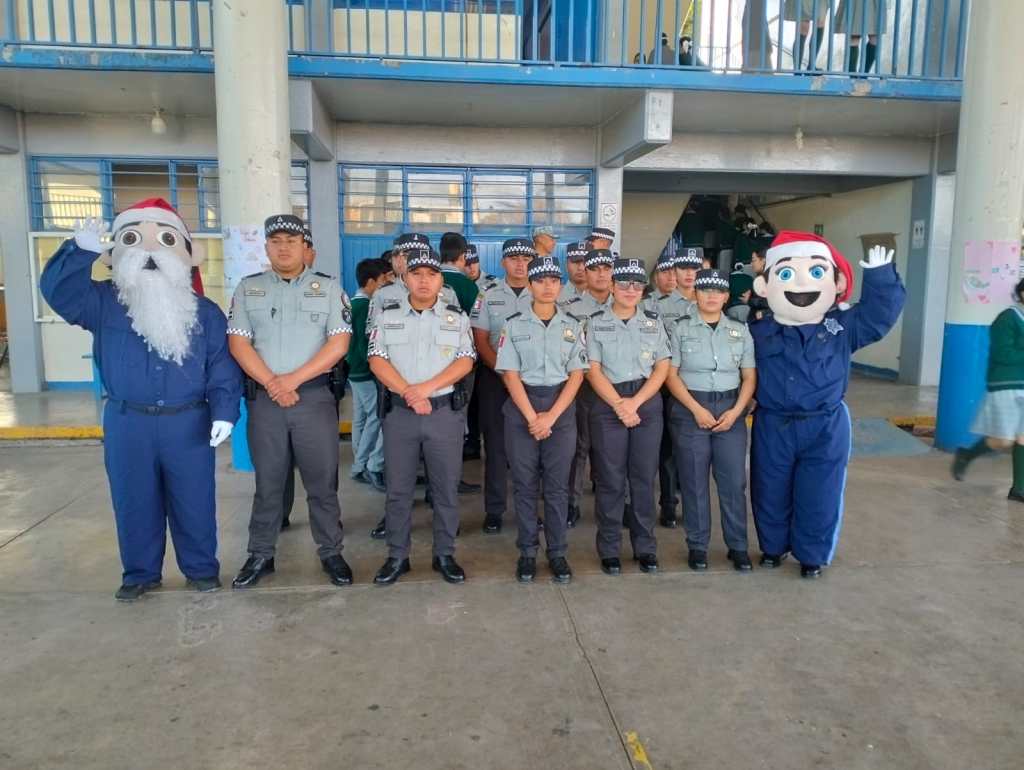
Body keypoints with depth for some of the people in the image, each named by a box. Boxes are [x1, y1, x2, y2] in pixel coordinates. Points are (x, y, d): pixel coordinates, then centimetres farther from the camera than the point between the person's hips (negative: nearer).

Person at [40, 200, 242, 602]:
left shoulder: (205, 312, 2)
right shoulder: (104, 302, 3)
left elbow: (223, 368, -1)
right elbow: (56, 290, -13)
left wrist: (224, 413, -11)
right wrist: (81, 251, -27)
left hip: (188, 423, -1)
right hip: (127, 423, 1)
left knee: (194, 502, 8)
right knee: (134, 503, 11)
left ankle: (201, 568, 24)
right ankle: (140, 573, 28)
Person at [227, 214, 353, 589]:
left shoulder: (328, 287, 3)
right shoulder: (248, 288, 9)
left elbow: (339, 343, -5)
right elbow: (238, 342, 1)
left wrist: (293, 379, -11)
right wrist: (272, 383, -11)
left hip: (314, 395, -1)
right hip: (264, 398, 2)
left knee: (322, 481, 5)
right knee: (267, 482, 11)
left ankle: (331, 552, 18)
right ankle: (261, 555, 23)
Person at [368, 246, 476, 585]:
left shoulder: (457, 317, 5)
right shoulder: (388, 315, 6)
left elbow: (465, 361, -3)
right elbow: (377, 360, -2)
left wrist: (426, 388, -16)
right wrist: (408, 393, -15)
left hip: (445, 411, 0)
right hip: (399, 412, 1)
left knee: (446, 488, 5)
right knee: (398, 490, 6)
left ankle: (444, 555, 18)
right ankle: (397, 557, 19)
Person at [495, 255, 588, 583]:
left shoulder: (573, 325, 5)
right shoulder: (514, 324, 2)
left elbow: (576, 375, 0)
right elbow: (510, 374, -3)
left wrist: (551, 416, -10)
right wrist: (531, 417, -12)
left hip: (561, 408, 1)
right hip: (521, 407, -1)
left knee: (557, 484, 5)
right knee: (524, 483, 5)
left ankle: (557, 552, 16)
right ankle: (527, 552, 16)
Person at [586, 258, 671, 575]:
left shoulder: (653, 322, 9)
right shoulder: (596, 323, 3)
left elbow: (662, 367, 3)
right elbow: (593, 370, -3)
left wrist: (635, 402, -9)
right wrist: (619, 404, -13)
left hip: (648, 404, 2)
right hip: (608, 405, -2)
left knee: (644, 478, 6)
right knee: (610, 480, 1)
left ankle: (645, 548, 17)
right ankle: (609, 550, 11)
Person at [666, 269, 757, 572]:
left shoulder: (740, 331, 7)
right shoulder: (681, 329, 0)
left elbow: (749, 377, 7)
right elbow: (671, 375, -5)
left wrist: (735, 411, -7)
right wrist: (697, 409, -12)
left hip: (731, 409, 2)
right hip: (690, 410, -2)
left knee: (734, 481, 2)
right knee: (694, 481, 4)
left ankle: (738, 546, 15)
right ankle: (697, 546, 15)